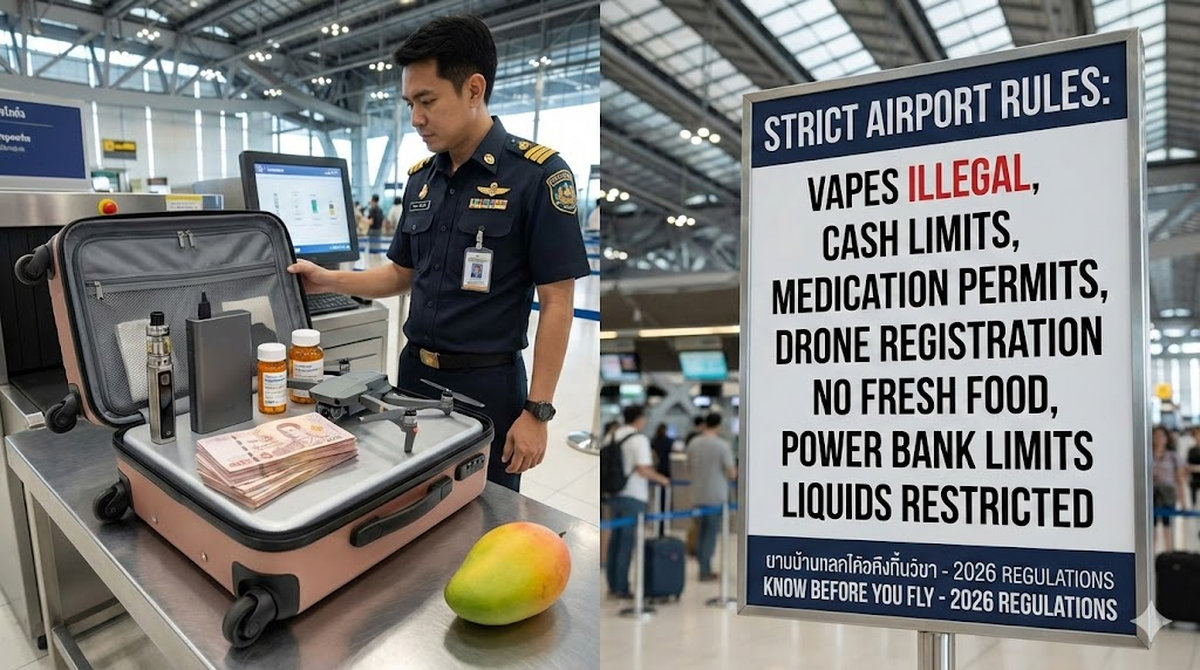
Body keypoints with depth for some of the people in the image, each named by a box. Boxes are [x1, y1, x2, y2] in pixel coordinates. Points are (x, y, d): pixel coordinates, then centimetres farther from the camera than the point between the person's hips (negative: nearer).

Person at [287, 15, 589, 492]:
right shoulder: (421, 179, 7)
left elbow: (556, 301, -14)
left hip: (486, 384, -6)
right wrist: (330, 281, 1)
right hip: (415, 373, 6)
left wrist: (537, 411, -16)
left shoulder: (537, 175, -13)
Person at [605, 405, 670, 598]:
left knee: (615, 539, 13)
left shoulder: (613, 437, 8)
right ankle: (622, 588, 4)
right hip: (633, 496, -7)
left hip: (614, 494, 7)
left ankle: (612, 585, 20)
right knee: (627, 542, -1)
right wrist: (661, 479, -3)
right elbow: (643, 470, -18)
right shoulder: (639, 439, -13)